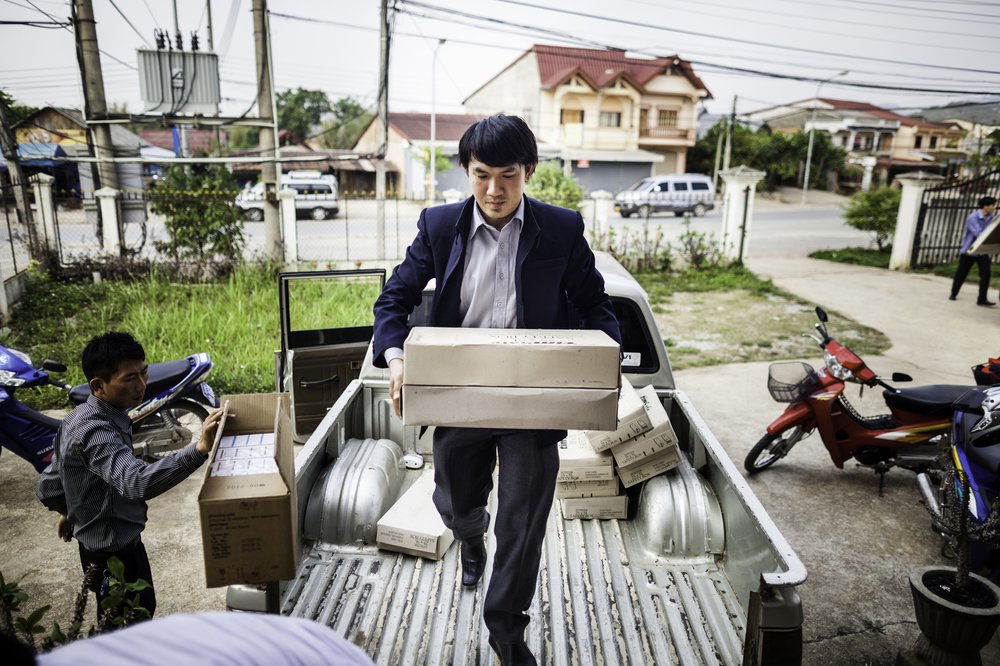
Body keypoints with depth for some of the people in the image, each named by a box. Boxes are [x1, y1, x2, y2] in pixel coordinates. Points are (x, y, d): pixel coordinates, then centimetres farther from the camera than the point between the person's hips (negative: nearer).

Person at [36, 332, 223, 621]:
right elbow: (136, 482, -51)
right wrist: (200, 448, -63)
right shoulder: (96, 432, -32)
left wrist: (70, 512, 28)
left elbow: (47, 487, 10)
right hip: (114, 553, -9)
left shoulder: (79, 417, 0)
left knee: (144, 608, 26)